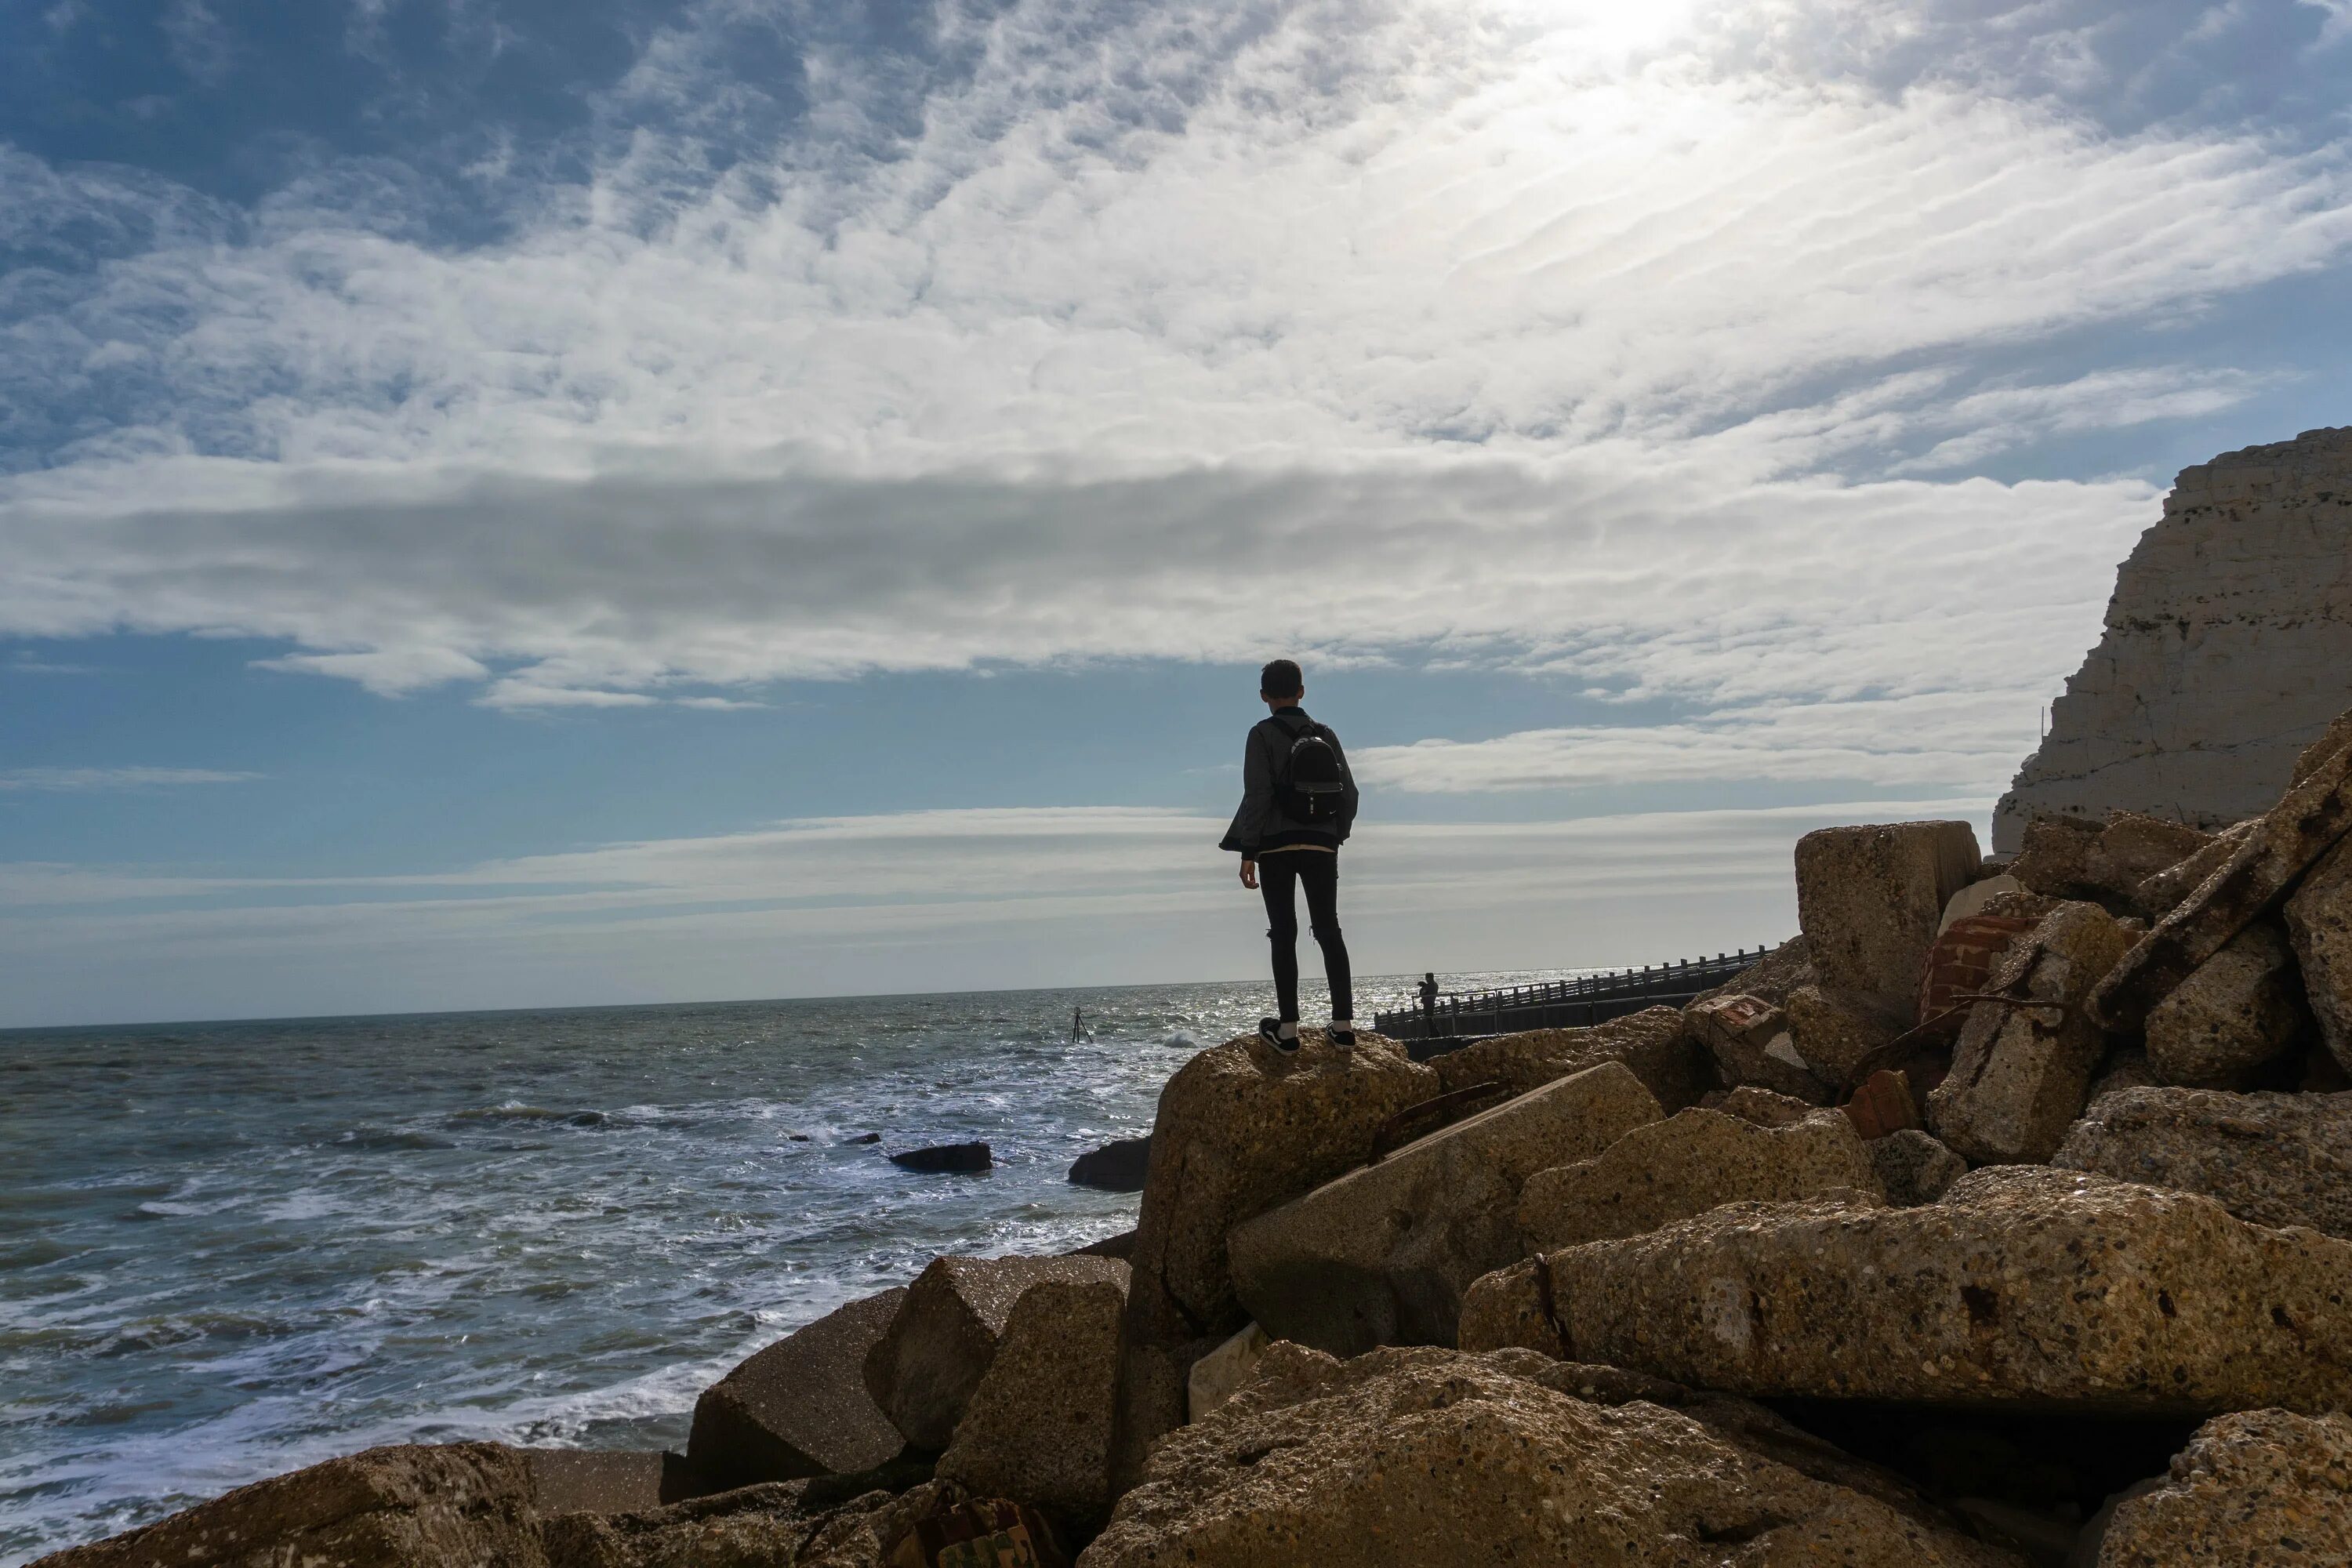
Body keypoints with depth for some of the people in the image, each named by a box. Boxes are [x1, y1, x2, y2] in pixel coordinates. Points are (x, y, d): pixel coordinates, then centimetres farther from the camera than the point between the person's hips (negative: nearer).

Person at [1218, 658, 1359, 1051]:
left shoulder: (1262, 735, -5)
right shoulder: (1326, 735, 8)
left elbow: (1258, 795, -11)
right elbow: (1349, 792, 7)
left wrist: (1247, 852, -9)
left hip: (1277, 845, -3)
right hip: (1322, 846, 3)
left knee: (1283, 933, 1)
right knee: (1329, 929, 8)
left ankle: (1287, 1028, 0)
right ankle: (1343, 1025, 5)